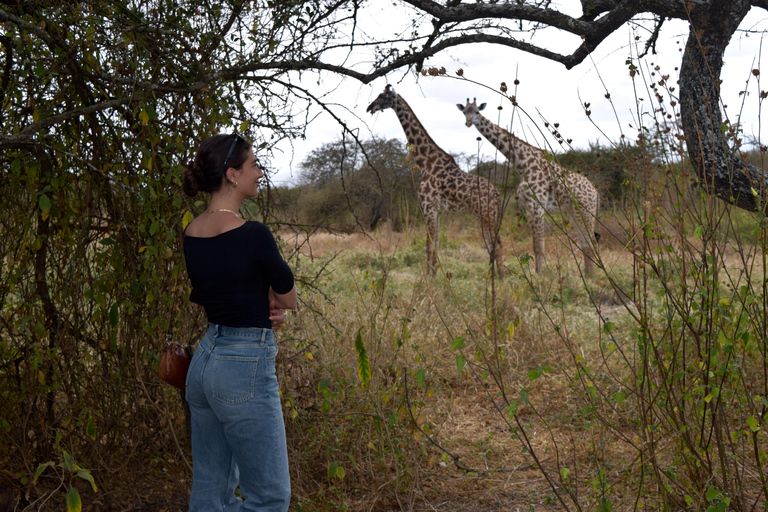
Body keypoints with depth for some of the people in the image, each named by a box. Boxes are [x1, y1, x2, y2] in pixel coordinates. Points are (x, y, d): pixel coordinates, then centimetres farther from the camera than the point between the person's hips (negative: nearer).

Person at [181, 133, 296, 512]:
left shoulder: (191, 233, 6)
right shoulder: (252, 234, -18)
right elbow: (289, 298, -5)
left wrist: (262, 308, 3)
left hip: (204, 361, 9)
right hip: (246, 368, -9)